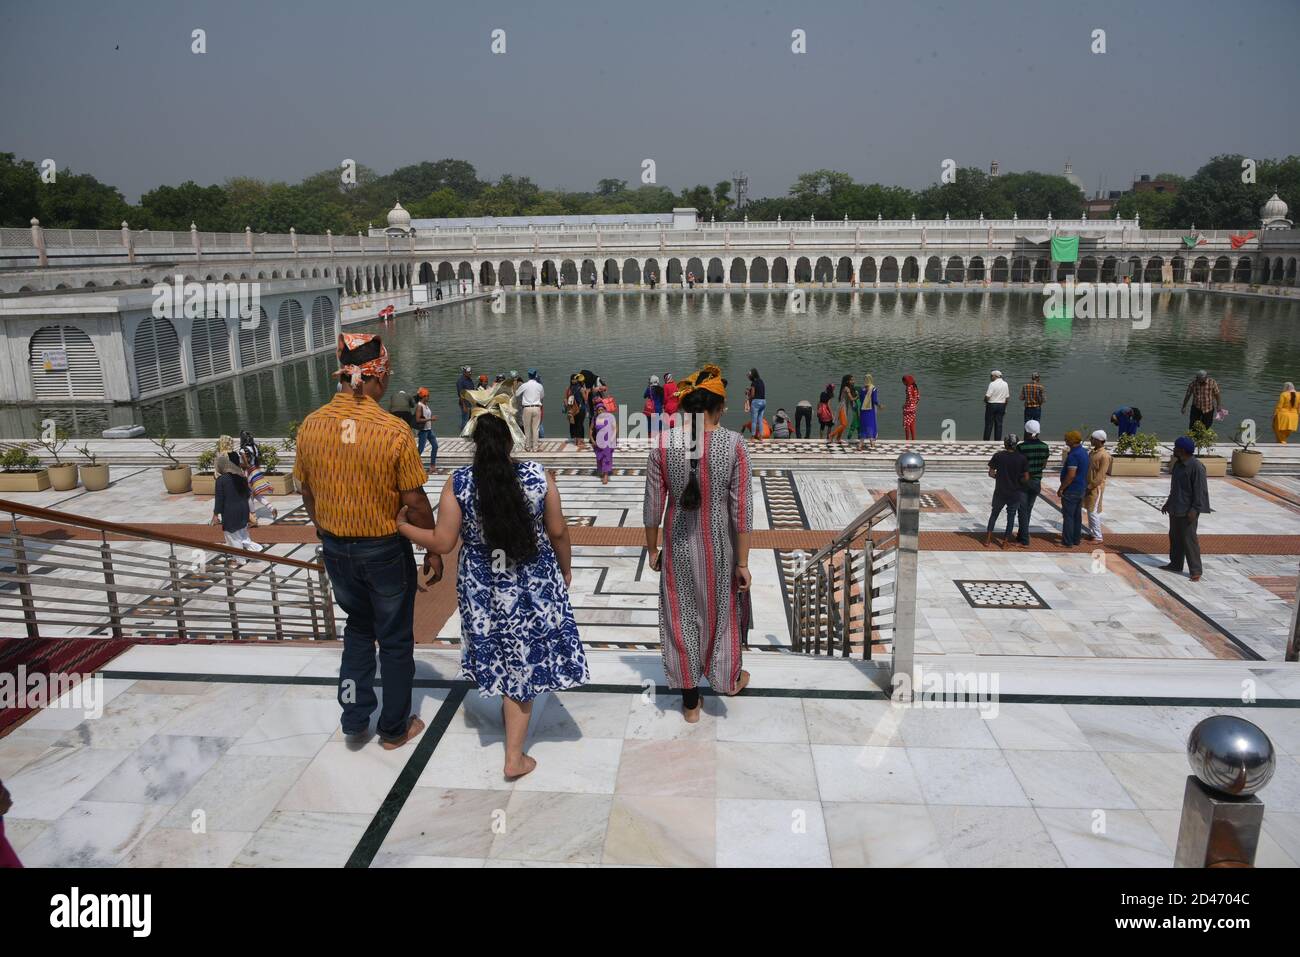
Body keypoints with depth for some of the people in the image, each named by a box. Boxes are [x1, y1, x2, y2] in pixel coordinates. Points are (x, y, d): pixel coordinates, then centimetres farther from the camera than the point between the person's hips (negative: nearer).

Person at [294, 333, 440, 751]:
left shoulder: (311, 426, -7)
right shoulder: (394, 431, -21)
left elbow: (307, 493, 4)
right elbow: (415, 502, -15)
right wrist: (433, 551, -2)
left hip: (336, 548, 4)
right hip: (386, 549, -4)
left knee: (358, 628, 27)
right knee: (395, 640, 15)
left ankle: (354, 717, 28)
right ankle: (394, 729, 28)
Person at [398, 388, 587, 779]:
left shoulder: (458, 483, -14)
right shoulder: (538, 477, -13)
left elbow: (442, 543, -10)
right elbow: (558, 531, -4)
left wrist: (402, 526, 7)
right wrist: (565, 568, 14)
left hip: (482, 591, 0)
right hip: (535, 587, 0)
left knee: (501, 659, 22)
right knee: (522, 663, 10)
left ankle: (508, 705, 45)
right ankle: (515, 757, 17)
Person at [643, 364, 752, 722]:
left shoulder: (663, 443, -12)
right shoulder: (733, 443, -15)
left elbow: (653, 504, -6)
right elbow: (741, 510, -12)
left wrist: (652, 548, 9)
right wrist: (743, 562, -3)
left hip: (678, 545, 1)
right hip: (719, 545, -1)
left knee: (681, 616, 17)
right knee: (720, 609, 23)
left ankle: (690, 701, 30)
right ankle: (729, 678, 45)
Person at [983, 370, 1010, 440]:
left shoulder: (992, 384, -14)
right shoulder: (1005, 384, 6)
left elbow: (987, 396, -17)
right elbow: (1007, 397, 9)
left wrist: (985, 401, 4)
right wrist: (1005, 407, 16)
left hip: (992, 405, -5)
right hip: (1001, 405, 5)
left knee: (989, 424, 0)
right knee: (999, 424, 7)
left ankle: (986, 440, 1)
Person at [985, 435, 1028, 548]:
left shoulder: (998, 456, -9)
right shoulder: (1022, 458, -9)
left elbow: (991, 473, -7)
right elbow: (1026, 478, -8)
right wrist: (1017, 480, 10)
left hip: (1000, 492, 0)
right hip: (1016, 493, 0)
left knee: (994, 513, 17)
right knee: (1011, 516, 13)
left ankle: (988, 539, 15)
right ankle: (1005, 541, 17)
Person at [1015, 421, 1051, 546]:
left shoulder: (1021, 447, -17)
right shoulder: (1044, 446, -1)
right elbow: (1044, 465, 6)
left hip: (1023, 481, -5)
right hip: (1037, 481, 5)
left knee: (1023, 511, 2)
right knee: (1028, 510, 16)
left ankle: (1025, 540, 2)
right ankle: (1021, 536, 24)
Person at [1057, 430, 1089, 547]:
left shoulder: (1073, 455, -22)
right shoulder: (1084, 451, 9)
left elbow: (1071, 475, -26)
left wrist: (1061, 488, -18)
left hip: (1071, 490, -10)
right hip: (1081, 489, 10)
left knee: (1068, 516, -3)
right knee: (1077, 515, 15)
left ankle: (1068, 541, -1)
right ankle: (1076, 539, 22)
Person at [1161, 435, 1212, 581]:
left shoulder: (1196, 466, -18)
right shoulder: (1178, 463, 11)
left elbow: (1200, 490, -20)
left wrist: (1195, 509, -24)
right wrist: (1168, 503, 24)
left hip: (1188, 510, -9)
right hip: (1175, 508, 9)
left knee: (1189, 539, -8)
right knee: (1175, 536, 16)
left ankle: (1195, 571, -4)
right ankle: (1175, 564, 28)